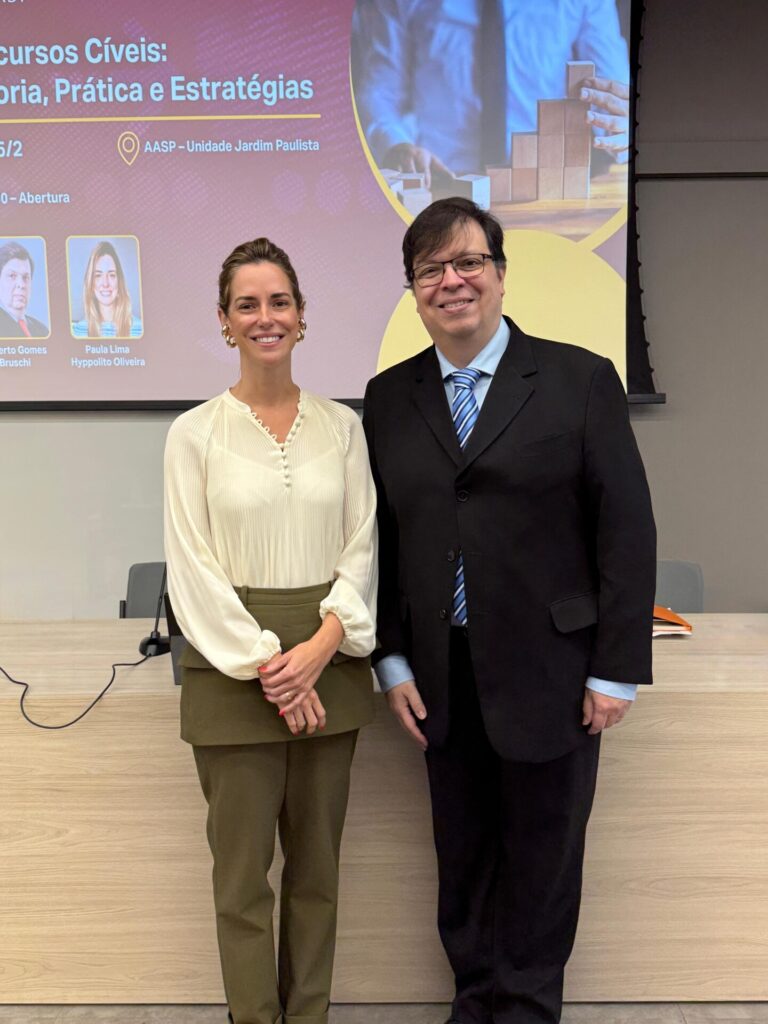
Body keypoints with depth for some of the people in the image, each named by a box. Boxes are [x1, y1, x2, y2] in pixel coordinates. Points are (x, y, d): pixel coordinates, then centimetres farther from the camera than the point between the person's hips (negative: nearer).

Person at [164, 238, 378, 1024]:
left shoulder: (341, 426, 6)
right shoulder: (195, 432, -2)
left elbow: (363, 548, 3)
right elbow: (192, 566, -6)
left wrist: (320, 648, -11)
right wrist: (265, 664, -13)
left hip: (328, 663, 3)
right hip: (232, 668, -2)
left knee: (316, 863, 13)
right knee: (243, 869, 6)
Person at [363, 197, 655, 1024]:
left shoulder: (580, 379, -4)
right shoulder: (389, 396, 5)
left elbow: (626, 531, -6)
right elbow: (381, 537, 6)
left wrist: (617, 669, -9)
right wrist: (392, 660, 2)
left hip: (547, 671, -2)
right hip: (442, 676, 3)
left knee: (542, 850, 12)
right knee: (462, 851, 16)